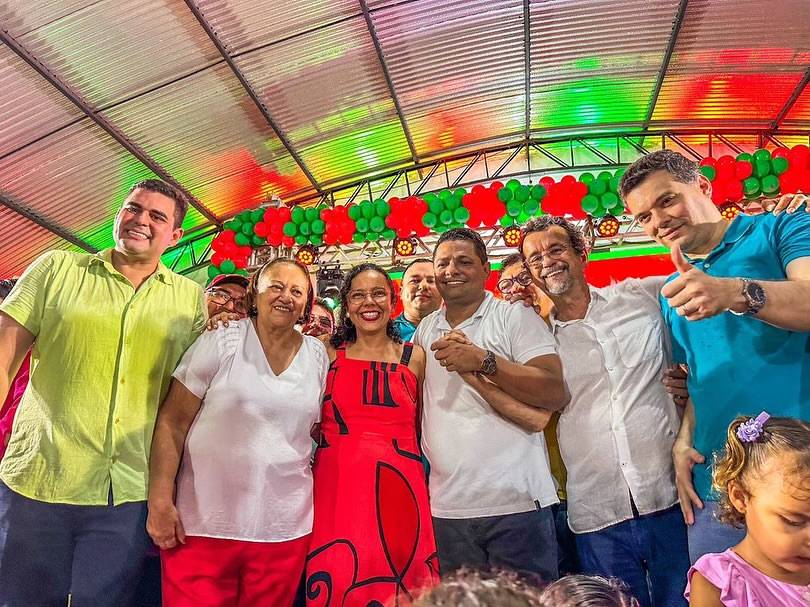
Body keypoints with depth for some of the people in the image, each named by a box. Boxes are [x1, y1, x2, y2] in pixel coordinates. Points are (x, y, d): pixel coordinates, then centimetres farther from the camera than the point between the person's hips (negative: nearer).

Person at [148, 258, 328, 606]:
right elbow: (172, 423, -6)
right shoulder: (220, 342, -5)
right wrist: (160, 502, -11)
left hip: (284, 528, 3)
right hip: (204, 522, -3)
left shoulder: (318, 357, 5)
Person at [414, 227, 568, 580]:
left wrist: (483, 361, -20)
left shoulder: (516, 318, -3)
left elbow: (556, 393, -13)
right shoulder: (426, 330, 11)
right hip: (447, 509, 5)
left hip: (516, 504, -4)